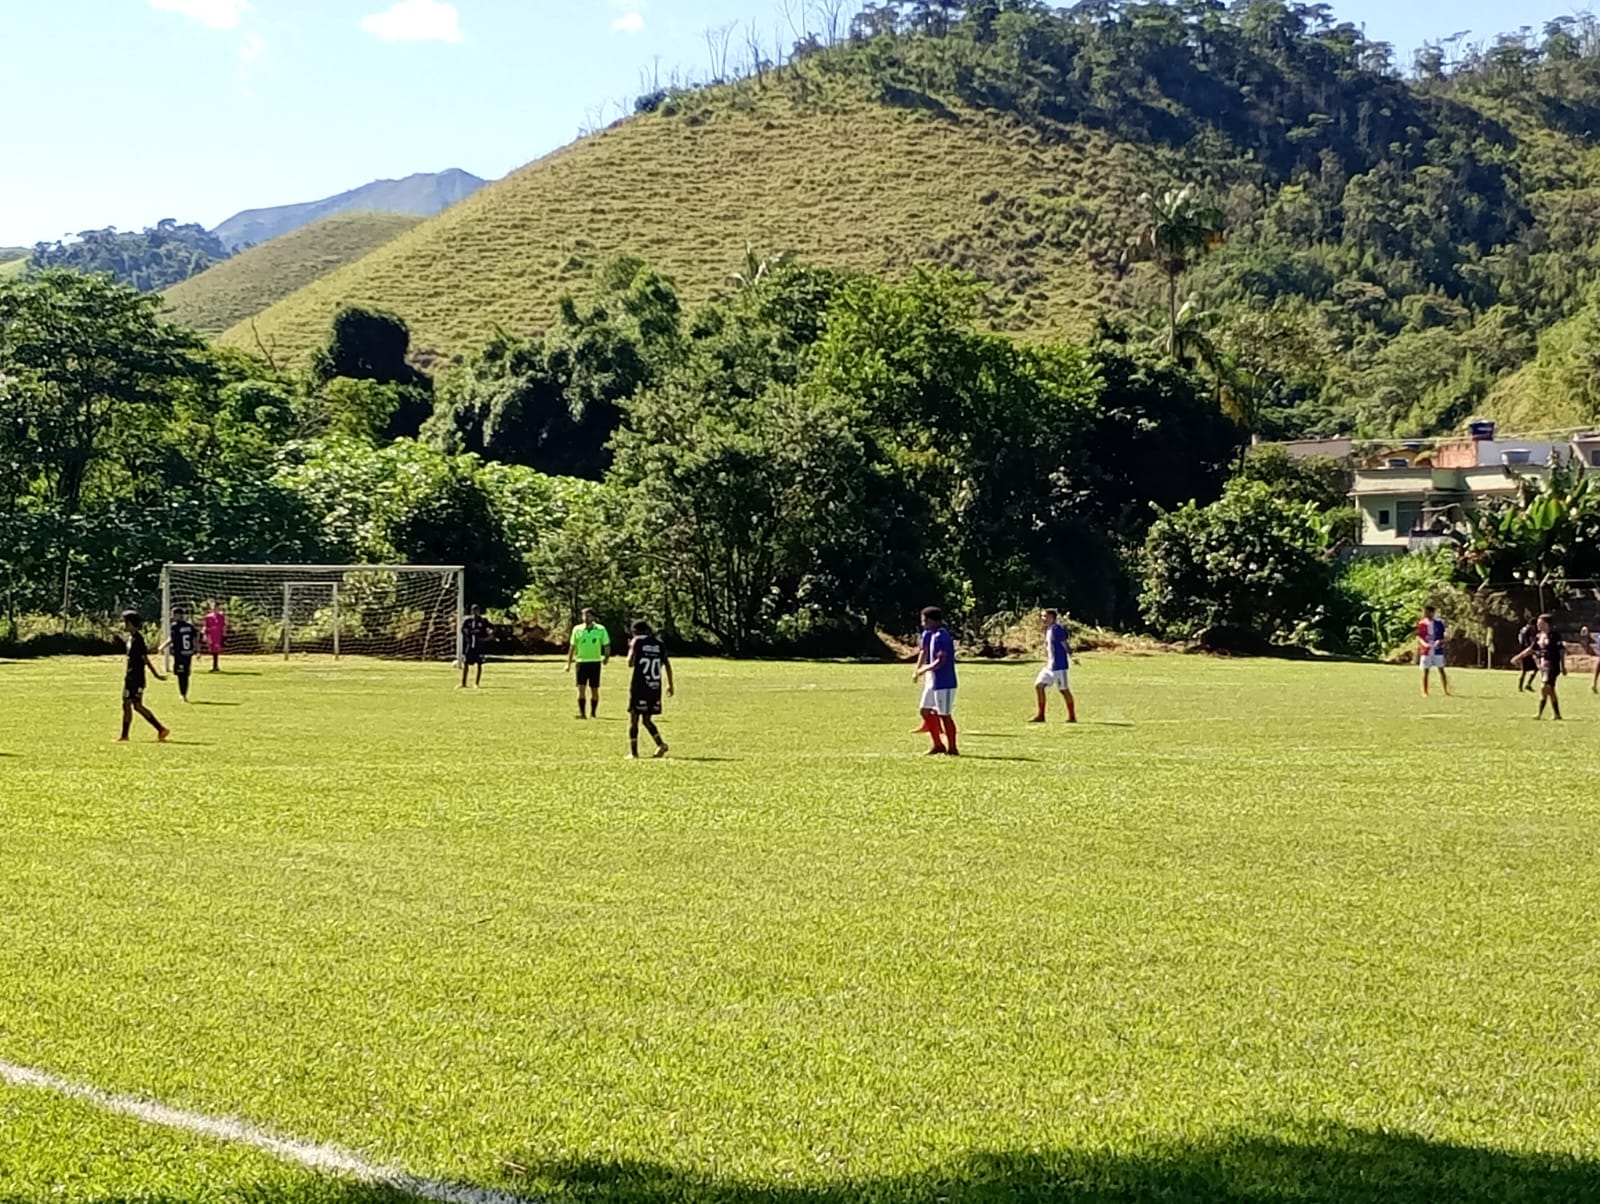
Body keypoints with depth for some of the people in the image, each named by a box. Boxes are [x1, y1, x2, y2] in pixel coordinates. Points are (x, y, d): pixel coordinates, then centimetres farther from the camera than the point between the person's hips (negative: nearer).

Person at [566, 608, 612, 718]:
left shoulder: (601, 630, -1)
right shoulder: (577, 629, 3)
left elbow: (606, 645, 6)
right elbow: (572, 647, 9)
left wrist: (607, 656, -5)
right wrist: (569, 663, 8)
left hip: (595, 662, 0)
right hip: (581, 662, 1)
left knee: (594, 689, 5)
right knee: (581, 687, -8)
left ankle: (593, 712, 18)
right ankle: (582, 712, -6)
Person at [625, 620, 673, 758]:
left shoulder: (637, 641, -3)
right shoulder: (658, 643, 10)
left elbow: (630, 663, -5)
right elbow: (667, 665, 8)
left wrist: (630, 648, 11)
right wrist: (670, 685, 14)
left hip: (639, 687, -5)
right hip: (655, 688, 5)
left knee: (633, 719, 3)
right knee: (647, 719, 16)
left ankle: (633, 752, -1)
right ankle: (660, 744, -4)